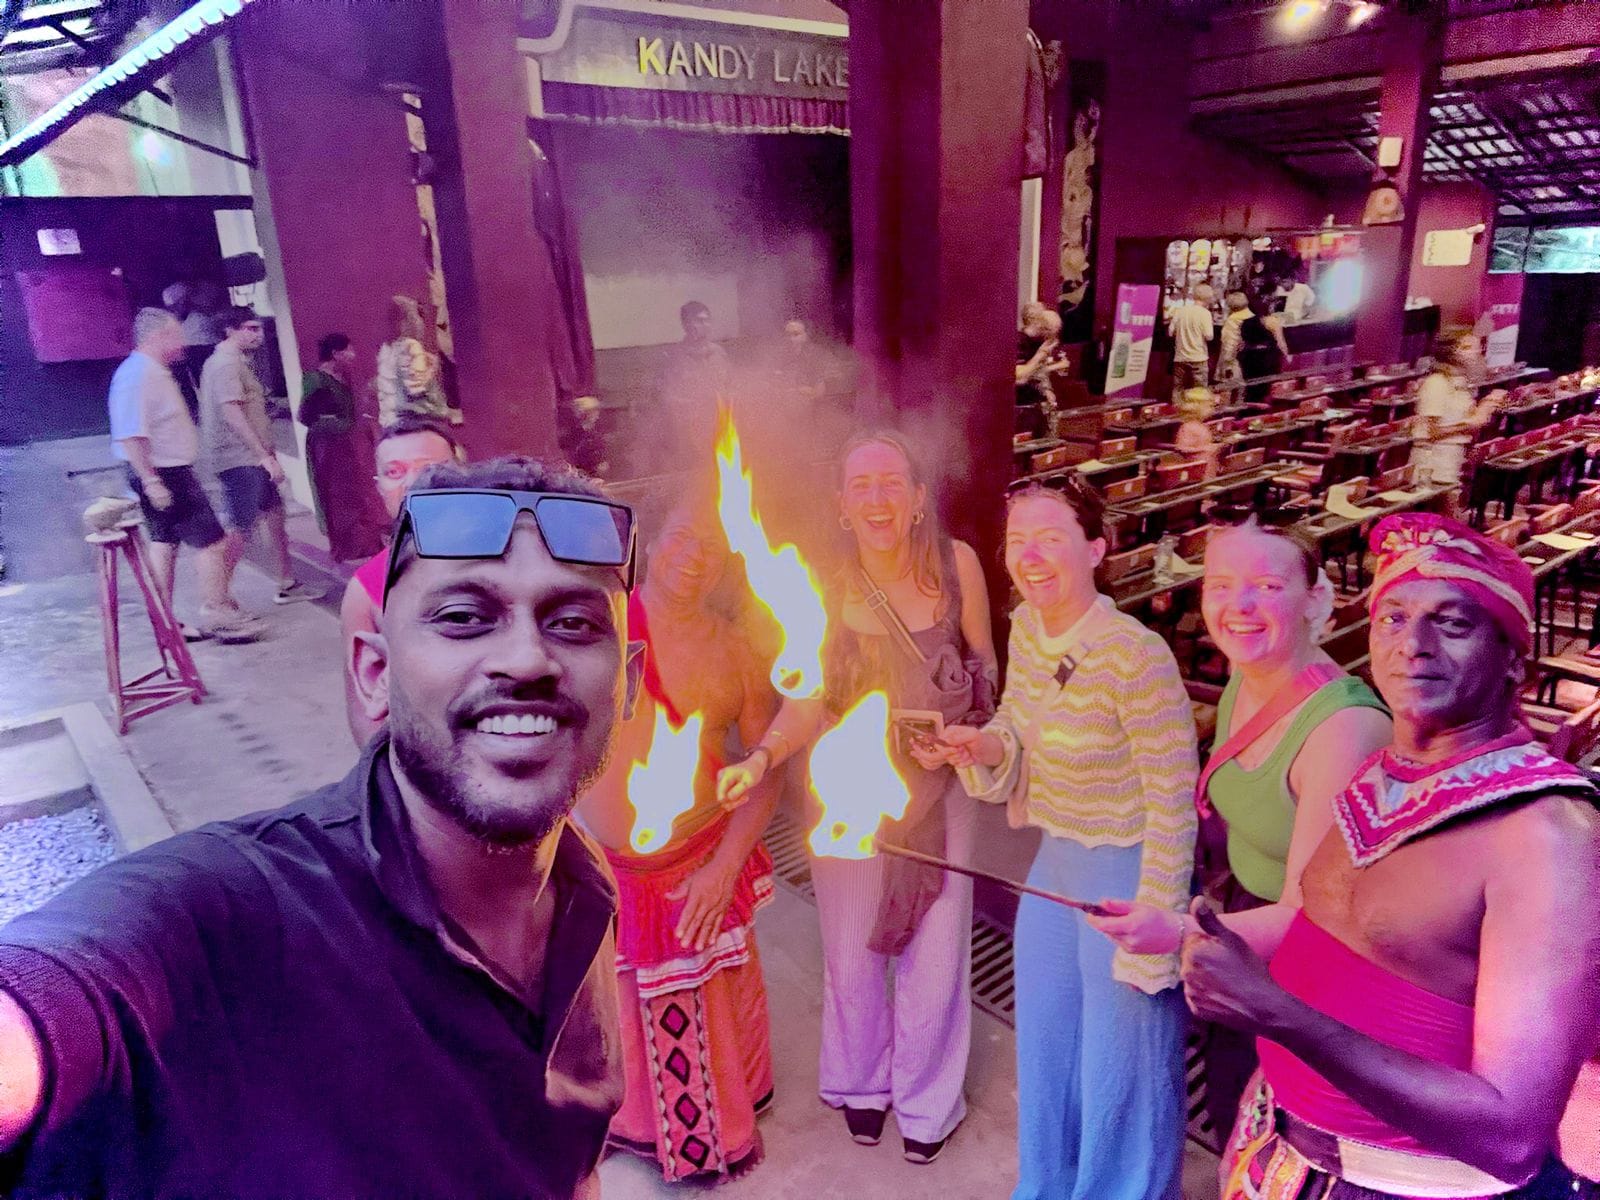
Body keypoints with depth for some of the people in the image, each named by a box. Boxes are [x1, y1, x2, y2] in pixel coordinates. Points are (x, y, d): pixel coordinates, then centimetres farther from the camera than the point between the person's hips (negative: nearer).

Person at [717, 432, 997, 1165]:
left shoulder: (956, 562, -13)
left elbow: (983, 661, 1)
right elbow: (808, 701, -12)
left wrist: (956, 733, -16)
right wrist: (760, 759, -30)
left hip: (939, 786, 1)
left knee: (936, 949, 11)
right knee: (852, 948, 15)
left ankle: (927, 1099, 39)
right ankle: (861, 1082, 45)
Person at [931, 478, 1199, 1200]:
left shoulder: (1136, 656, -27)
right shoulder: (1026, 627, -5)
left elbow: (1174, 803, -21)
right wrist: (981, 747, -13)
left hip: (1127, 873, -7)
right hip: (1055, 863, 8)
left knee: (1121, 1071, 14)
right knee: (1045, 1053, 26)